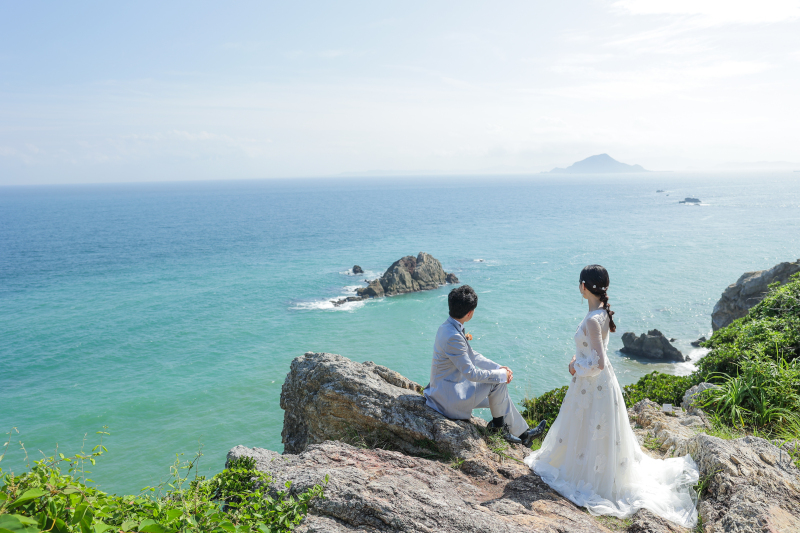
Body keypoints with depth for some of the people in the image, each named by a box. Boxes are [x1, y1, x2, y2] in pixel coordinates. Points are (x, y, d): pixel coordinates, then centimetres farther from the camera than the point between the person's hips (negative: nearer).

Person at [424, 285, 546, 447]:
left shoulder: (448, 327, 2)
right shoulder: (453, 337, -30)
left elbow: (472, 355, 11)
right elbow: (471, 373, -26)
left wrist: (499, 367, 2)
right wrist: (501, 375, -12)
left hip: (446, 389, 10)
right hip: (450, 397, -10)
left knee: (500, 396, 15)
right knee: (498, 384, -6)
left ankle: (523, 433, 26)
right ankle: (498, 423, 16)